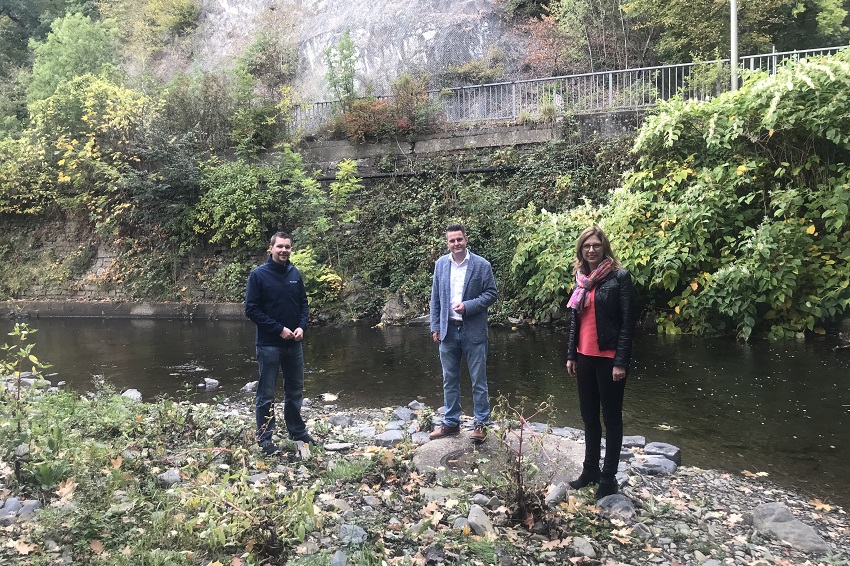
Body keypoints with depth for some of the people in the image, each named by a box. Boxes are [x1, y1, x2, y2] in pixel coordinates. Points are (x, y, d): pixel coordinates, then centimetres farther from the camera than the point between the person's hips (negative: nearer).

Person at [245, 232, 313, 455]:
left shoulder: (295, 273, 5)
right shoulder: (259, 275, -9)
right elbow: (251, 309, -12)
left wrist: (301, 327, -5)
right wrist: (279, 329, -16)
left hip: (294, 344, 5)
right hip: (269, 344, -5)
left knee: (295, 391, 16)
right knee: (266, 395, 4)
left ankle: (297, 431, 31)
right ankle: (265, 438, 14)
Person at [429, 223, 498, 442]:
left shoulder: (482, 265, -5)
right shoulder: (441, 264, 5)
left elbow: (491, 293, -5)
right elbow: (435, 298, 8)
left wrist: (468, 306, -18)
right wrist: (435, 327, 4)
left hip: (473, 331, -3)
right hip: (448, 331, 4)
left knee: (478, 381, 4)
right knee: (449, 380, 13)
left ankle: (481, 424, 15)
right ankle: (451, 422, 24)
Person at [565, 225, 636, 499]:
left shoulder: (619, 277, -9)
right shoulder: (581, 279, 10)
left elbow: (627, 322, -12)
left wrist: (621, 361, -15)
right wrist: (571, 355, 11)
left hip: (609, 358, -6)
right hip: (584, 358, 6)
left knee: (611, 417, 5)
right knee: (589, 416, 15)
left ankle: (608, 477, 14)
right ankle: (590, 469, 27)